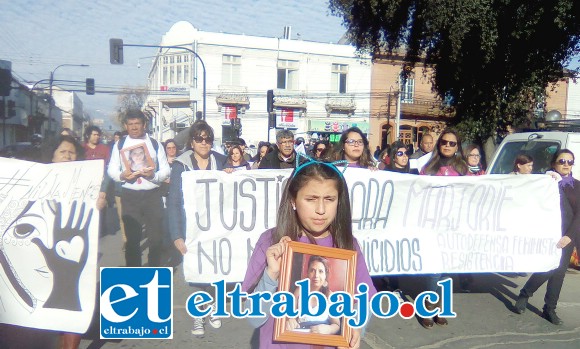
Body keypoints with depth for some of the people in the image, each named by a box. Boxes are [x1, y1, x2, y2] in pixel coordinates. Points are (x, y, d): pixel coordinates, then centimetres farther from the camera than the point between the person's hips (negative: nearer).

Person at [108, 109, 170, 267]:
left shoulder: (155, 144, 5)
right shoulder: (120, 144, 7)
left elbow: (166, 170, 3)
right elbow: (111, 169, 7)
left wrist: (154, 175, -19)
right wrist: (121, 175, -15)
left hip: (152, 194, 0)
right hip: (129, 195, 1)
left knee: (156, 235, 4)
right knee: (132, 236, 8)